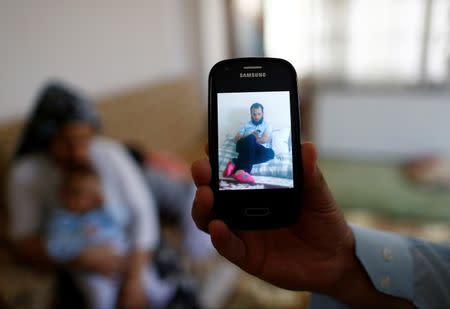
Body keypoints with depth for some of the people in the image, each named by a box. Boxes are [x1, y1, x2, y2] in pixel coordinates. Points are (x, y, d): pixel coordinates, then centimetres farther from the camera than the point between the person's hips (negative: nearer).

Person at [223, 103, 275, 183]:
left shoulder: (267, 126, 19)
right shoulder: (246, 125, 23)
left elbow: (264, 140, 0)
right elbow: (236, 139, 10)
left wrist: (252, 139, -4)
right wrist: (250, 137, -5)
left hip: (258, 149, 1)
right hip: (244, 147, 0)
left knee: (270, 153, -36)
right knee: (251, 138, -36)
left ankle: (235, 164, -40)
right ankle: (241, 170, -45)